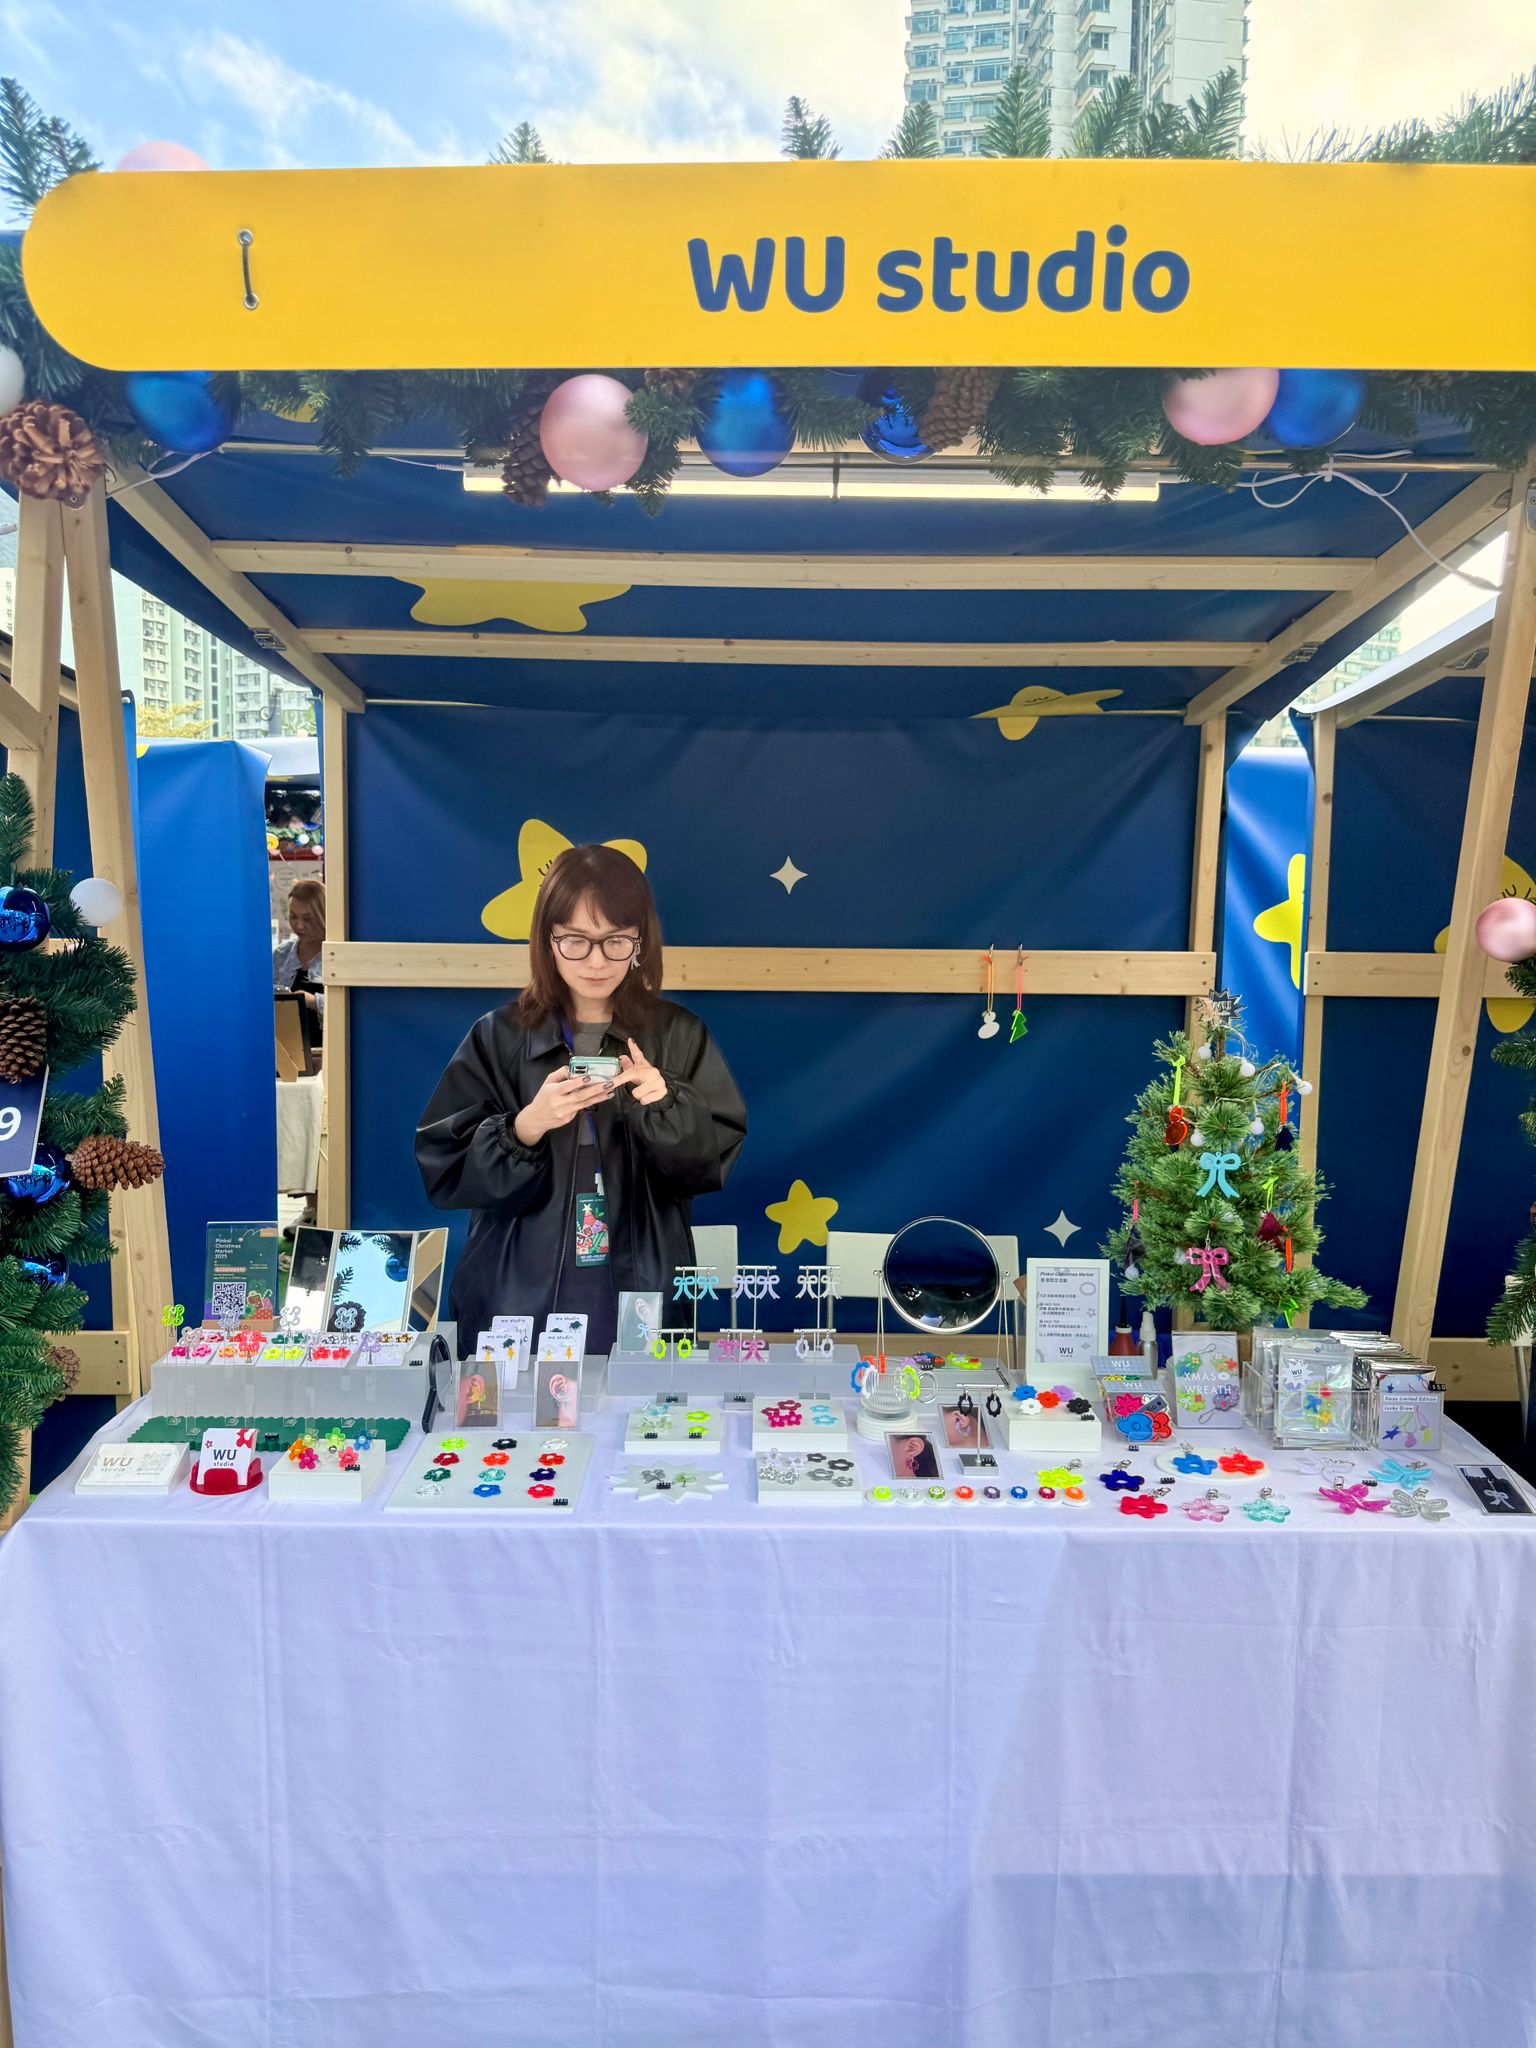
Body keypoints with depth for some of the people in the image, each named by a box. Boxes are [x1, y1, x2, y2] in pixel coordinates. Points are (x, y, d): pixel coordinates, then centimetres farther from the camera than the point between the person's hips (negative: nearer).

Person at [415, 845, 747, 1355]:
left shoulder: (678, 1036, 0)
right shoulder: (500, 1037, -3)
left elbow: (714, 1161, -1)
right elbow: (443, 1170, -6)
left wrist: (667, 1105, -19)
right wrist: (525, 1127, -22)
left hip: (642, 1296, 1)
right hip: (518, 1297, 0)